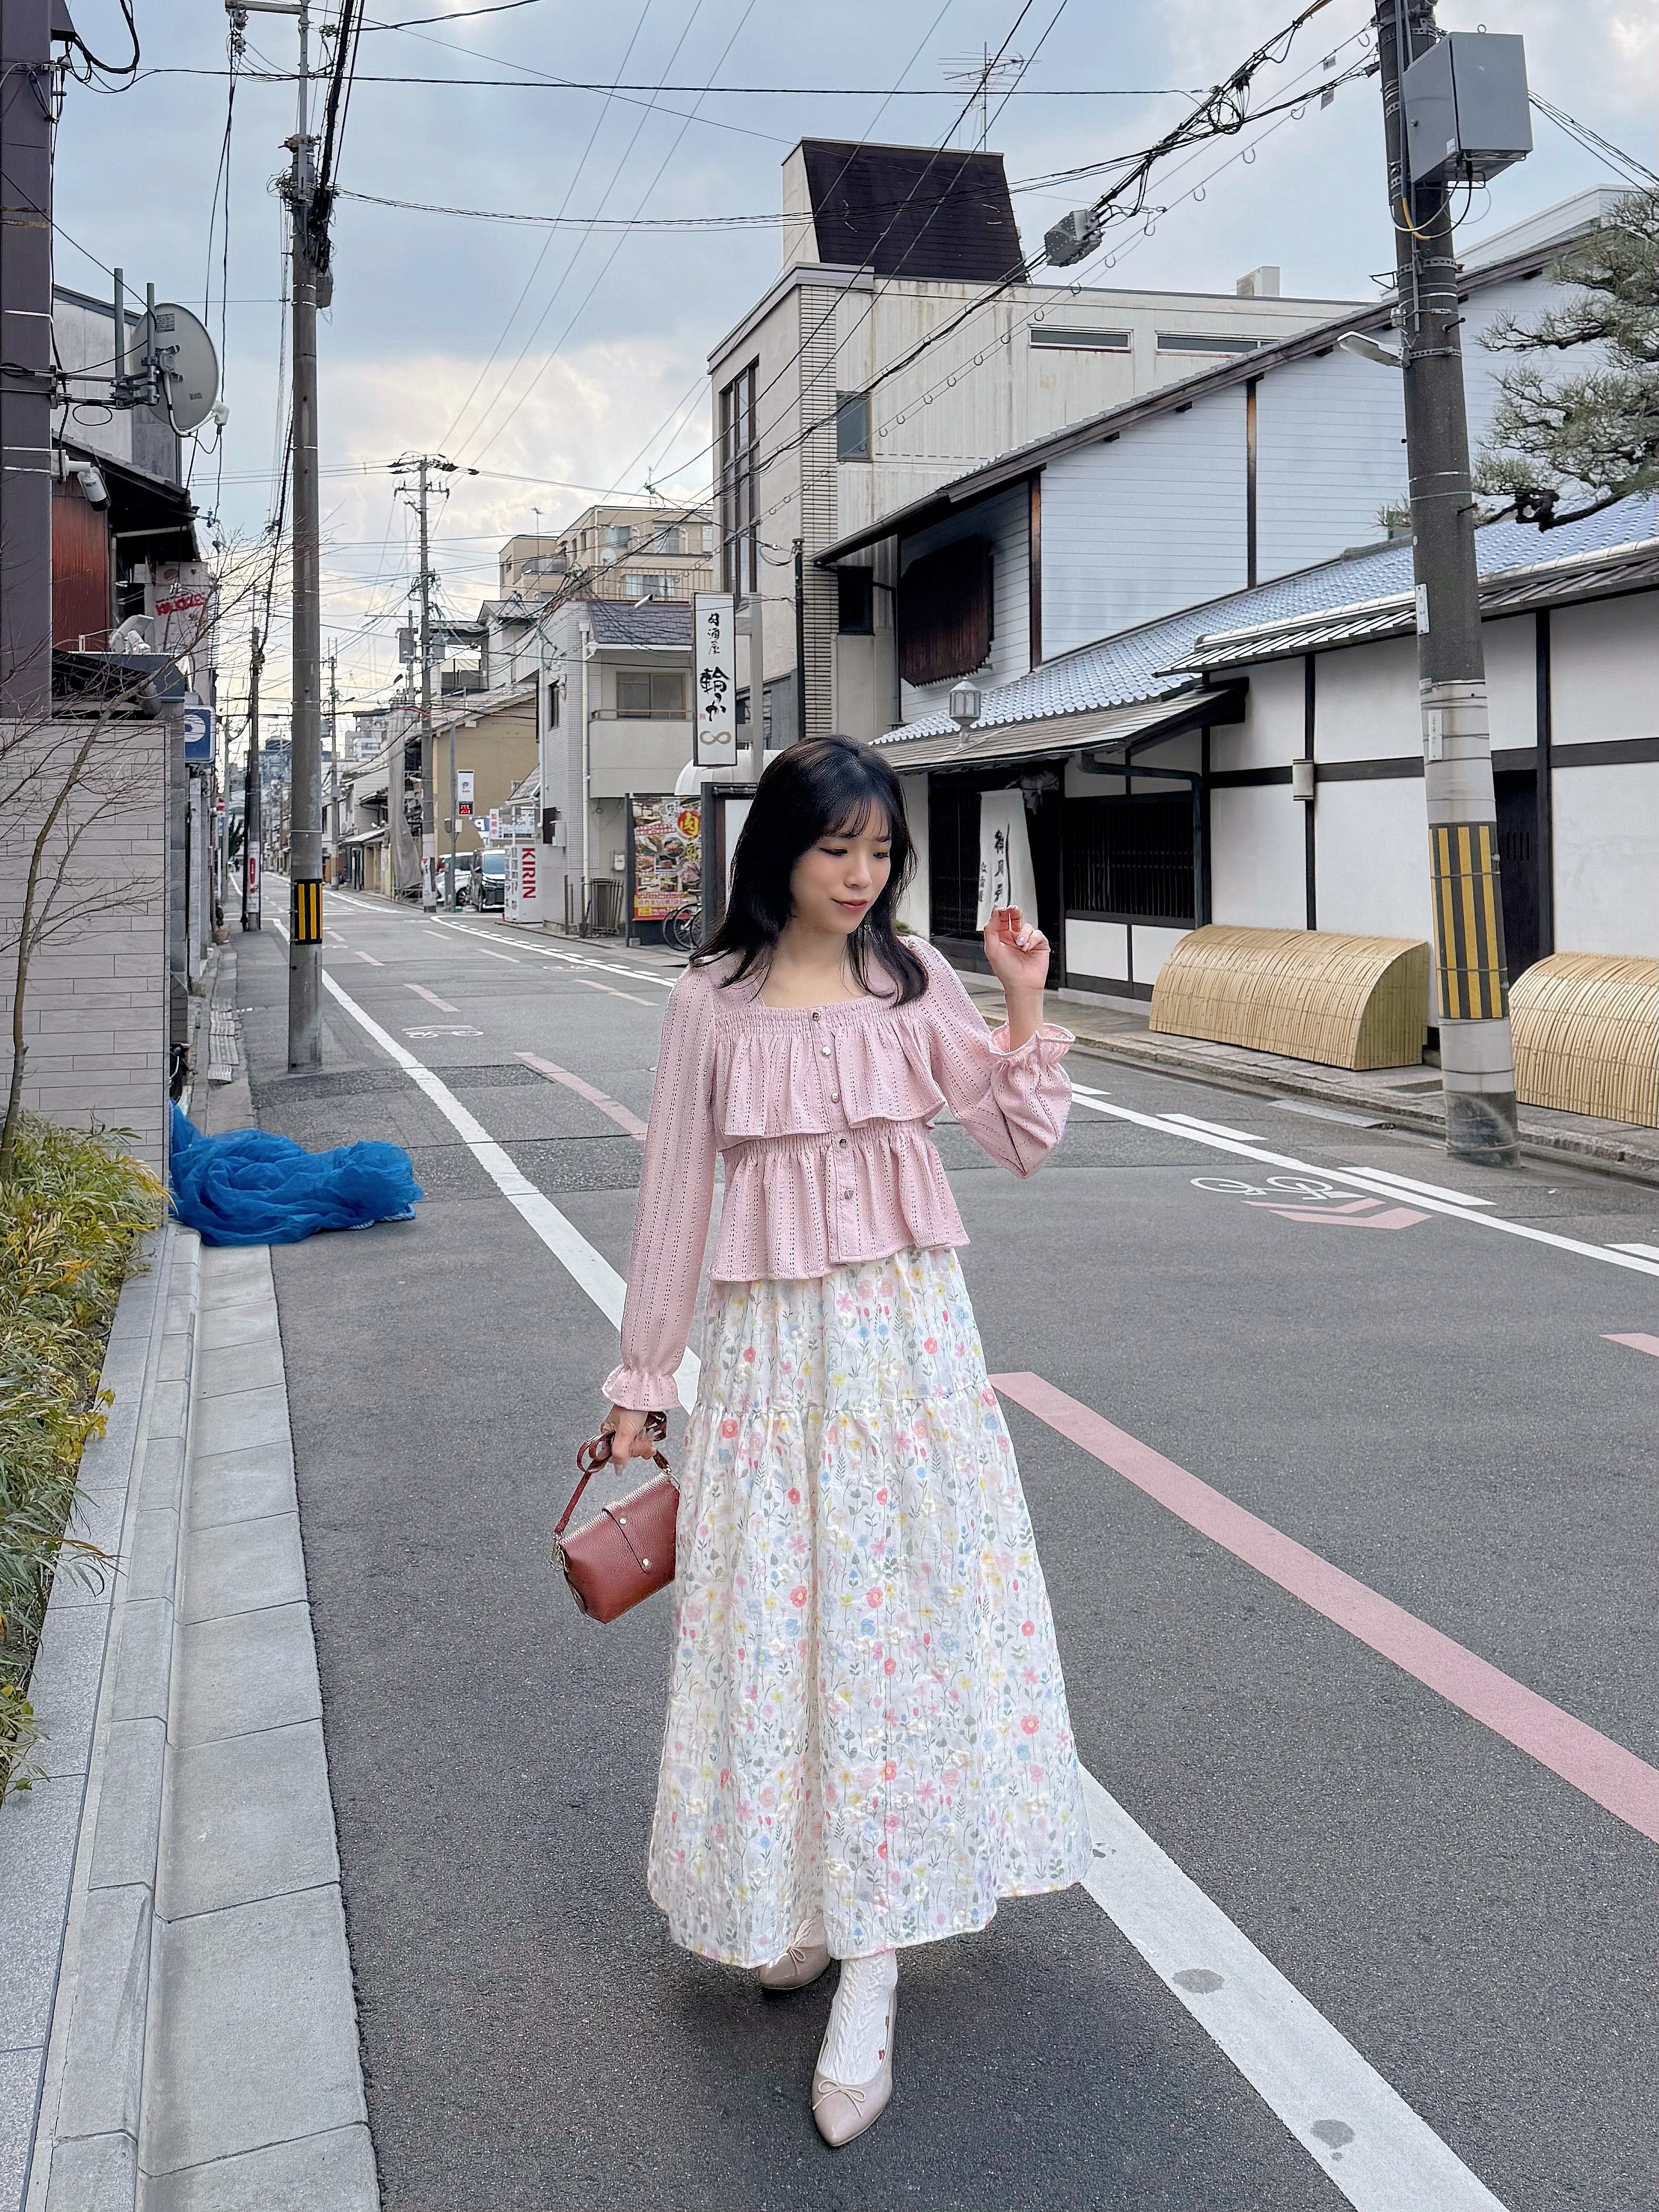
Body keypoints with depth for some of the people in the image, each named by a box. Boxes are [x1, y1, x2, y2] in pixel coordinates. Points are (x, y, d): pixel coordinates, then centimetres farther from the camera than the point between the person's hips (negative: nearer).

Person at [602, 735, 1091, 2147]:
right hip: (772, 1339, 0)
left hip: (908, 1328, 1)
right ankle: (801, 1901, 26)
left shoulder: (915, 981, 2)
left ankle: (868, 1980, 3)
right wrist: (642, 1380, 6)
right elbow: (677, 1191, 3)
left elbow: (1027, 1144, 4)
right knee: (778, 1613, 4)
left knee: (904, 1608, -2)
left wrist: (1027, 1003, -9)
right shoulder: (714, 1002, -1)